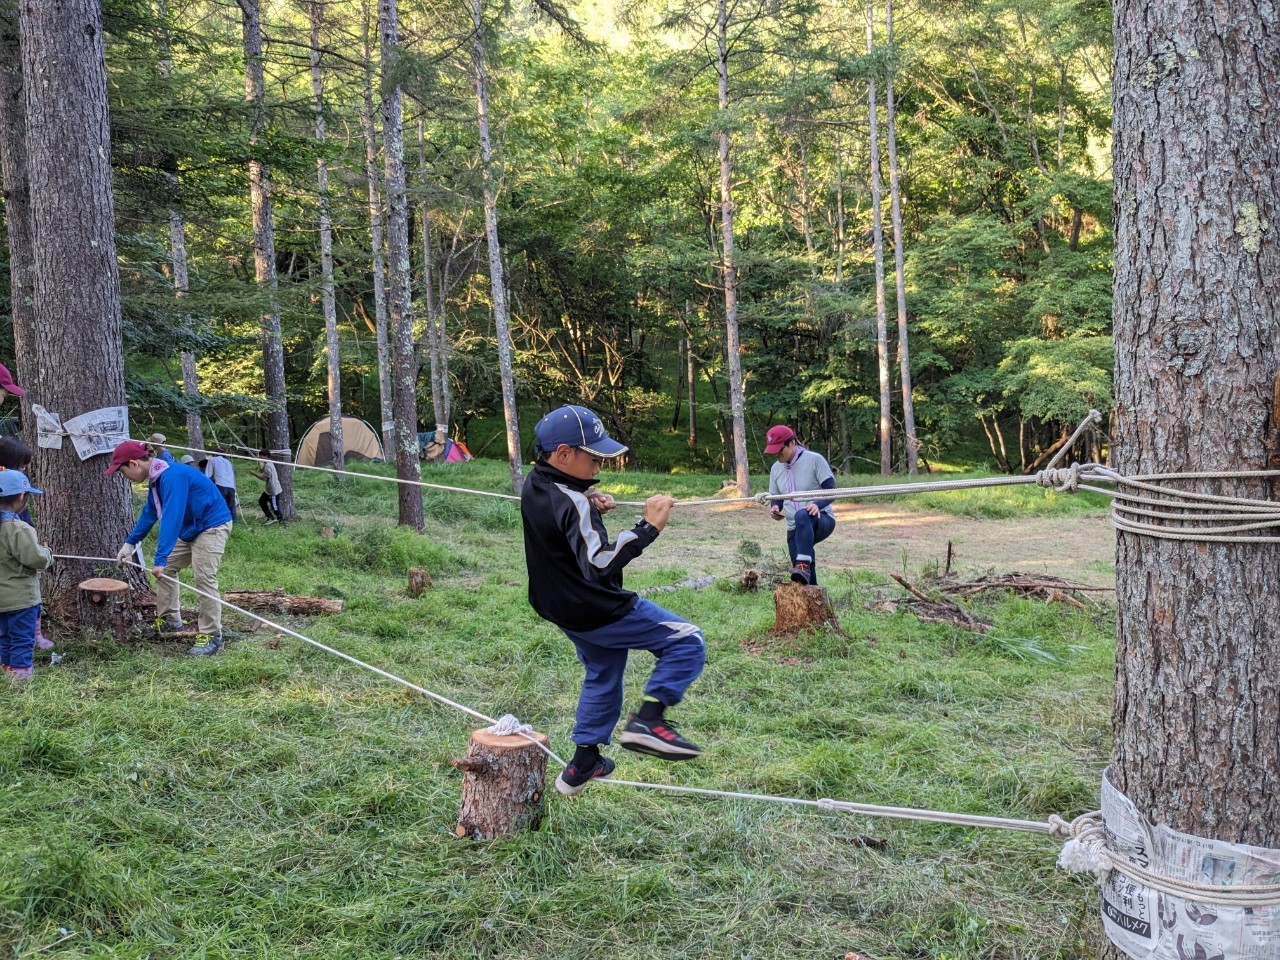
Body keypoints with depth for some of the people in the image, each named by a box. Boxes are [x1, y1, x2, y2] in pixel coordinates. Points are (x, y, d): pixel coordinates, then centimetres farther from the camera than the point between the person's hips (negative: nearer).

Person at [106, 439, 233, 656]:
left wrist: (160, 558, -34)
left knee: (204, 579, -15)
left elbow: (171, 518, -33)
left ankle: (211, 636, -9)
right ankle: (170, 620, 24)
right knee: (165, 569, 13)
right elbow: (149, 512, 18)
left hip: (212, 526, -10)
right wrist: (130, 542, 21)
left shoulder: (172, 476, -28)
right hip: (189, 529, 10)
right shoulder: (156, 478, 3)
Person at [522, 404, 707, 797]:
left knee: (601, 676, 28)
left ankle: (582, 765, 34)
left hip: (564, 609, 9)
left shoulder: (534, 486, 0)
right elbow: (599, 564, -38)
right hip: (600, 612, -9)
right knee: (687, 641, -3)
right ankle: (648, 720, -14)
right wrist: (648, 527, -44)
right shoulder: (571, 502, -28)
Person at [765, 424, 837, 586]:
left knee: (802, 516, -41)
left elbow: (831, 490, -11)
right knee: (807, 582, 0)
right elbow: (775, 498, 19)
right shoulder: (776, 468, 11)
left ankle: (804, 565, -54)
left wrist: (817, 505, -31)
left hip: (821, 521, -6)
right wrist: (774, 507, -6)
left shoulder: (815, 460, -8)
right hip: (794, 530, 6)